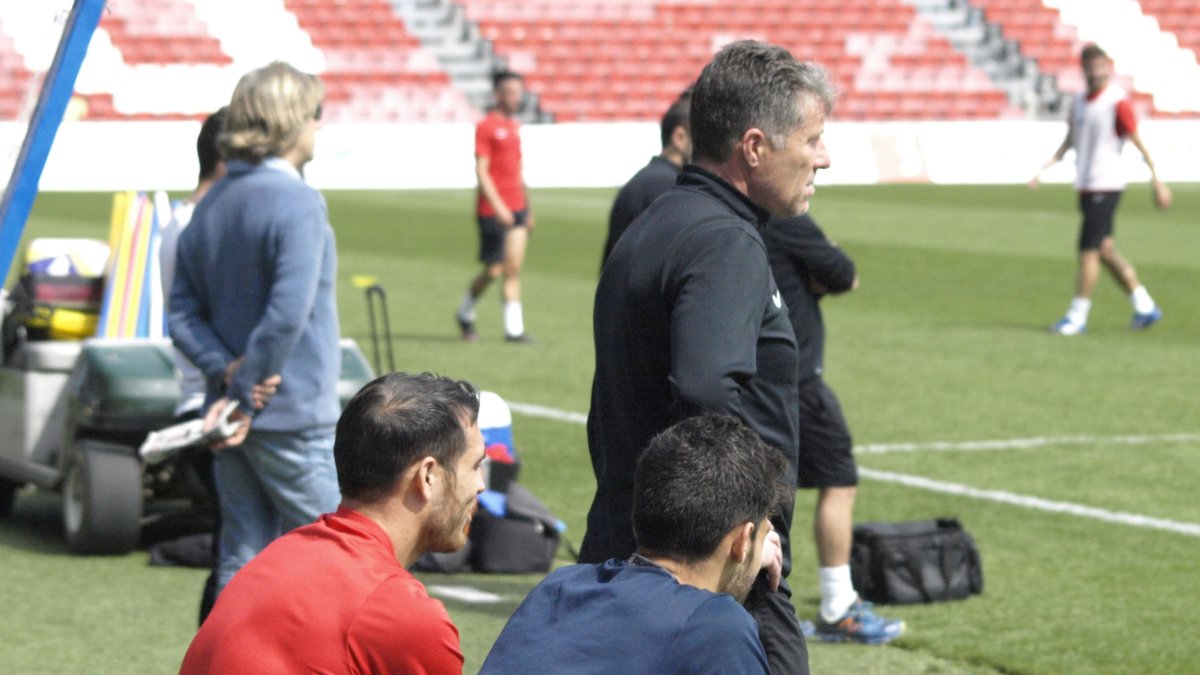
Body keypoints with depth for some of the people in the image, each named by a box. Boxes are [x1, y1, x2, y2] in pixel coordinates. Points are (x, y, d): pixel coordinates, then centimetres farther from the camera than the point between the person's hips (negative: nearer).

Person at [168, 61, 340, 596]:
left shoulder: (211, 205, 10)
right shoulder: (296, 202, -14)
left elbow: (183, 314, 7)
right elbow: (287, 314, -23)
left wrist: (224, 371, -5)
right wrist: (245, 394, -15)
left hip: (235, 416, 8)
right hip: (293, 416, -8)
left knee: (242, 558, 11)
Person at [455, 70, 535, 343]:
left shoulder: (514, 126, 15)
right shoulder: (486, 126, -8)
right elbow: (481, 170, -13)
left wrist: (527, 208, 22)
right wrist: (497, 205, -21)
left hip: (516, 209, 7)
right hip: (492, 209, -7)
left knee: (514, 269, 0)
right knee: (493, 270, -2)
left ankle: (514, 328, -2)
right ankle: (465, 314, 21)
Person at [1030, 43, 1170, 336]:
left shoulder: (1118, 100, -11)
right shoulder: (1080, 102, 12)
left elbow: (1138, 142, -10)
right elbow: (1069, 141, 16)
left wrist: (1156, 180, -9)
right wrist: (1045, 169, 5)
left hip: (1105, 187, -8)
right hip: (1085, 186, 8)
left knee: (1088, 251, -8)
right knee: (1105, 251, 11)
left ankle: (1077, 316, -1)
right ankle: (1145, 306, 20)